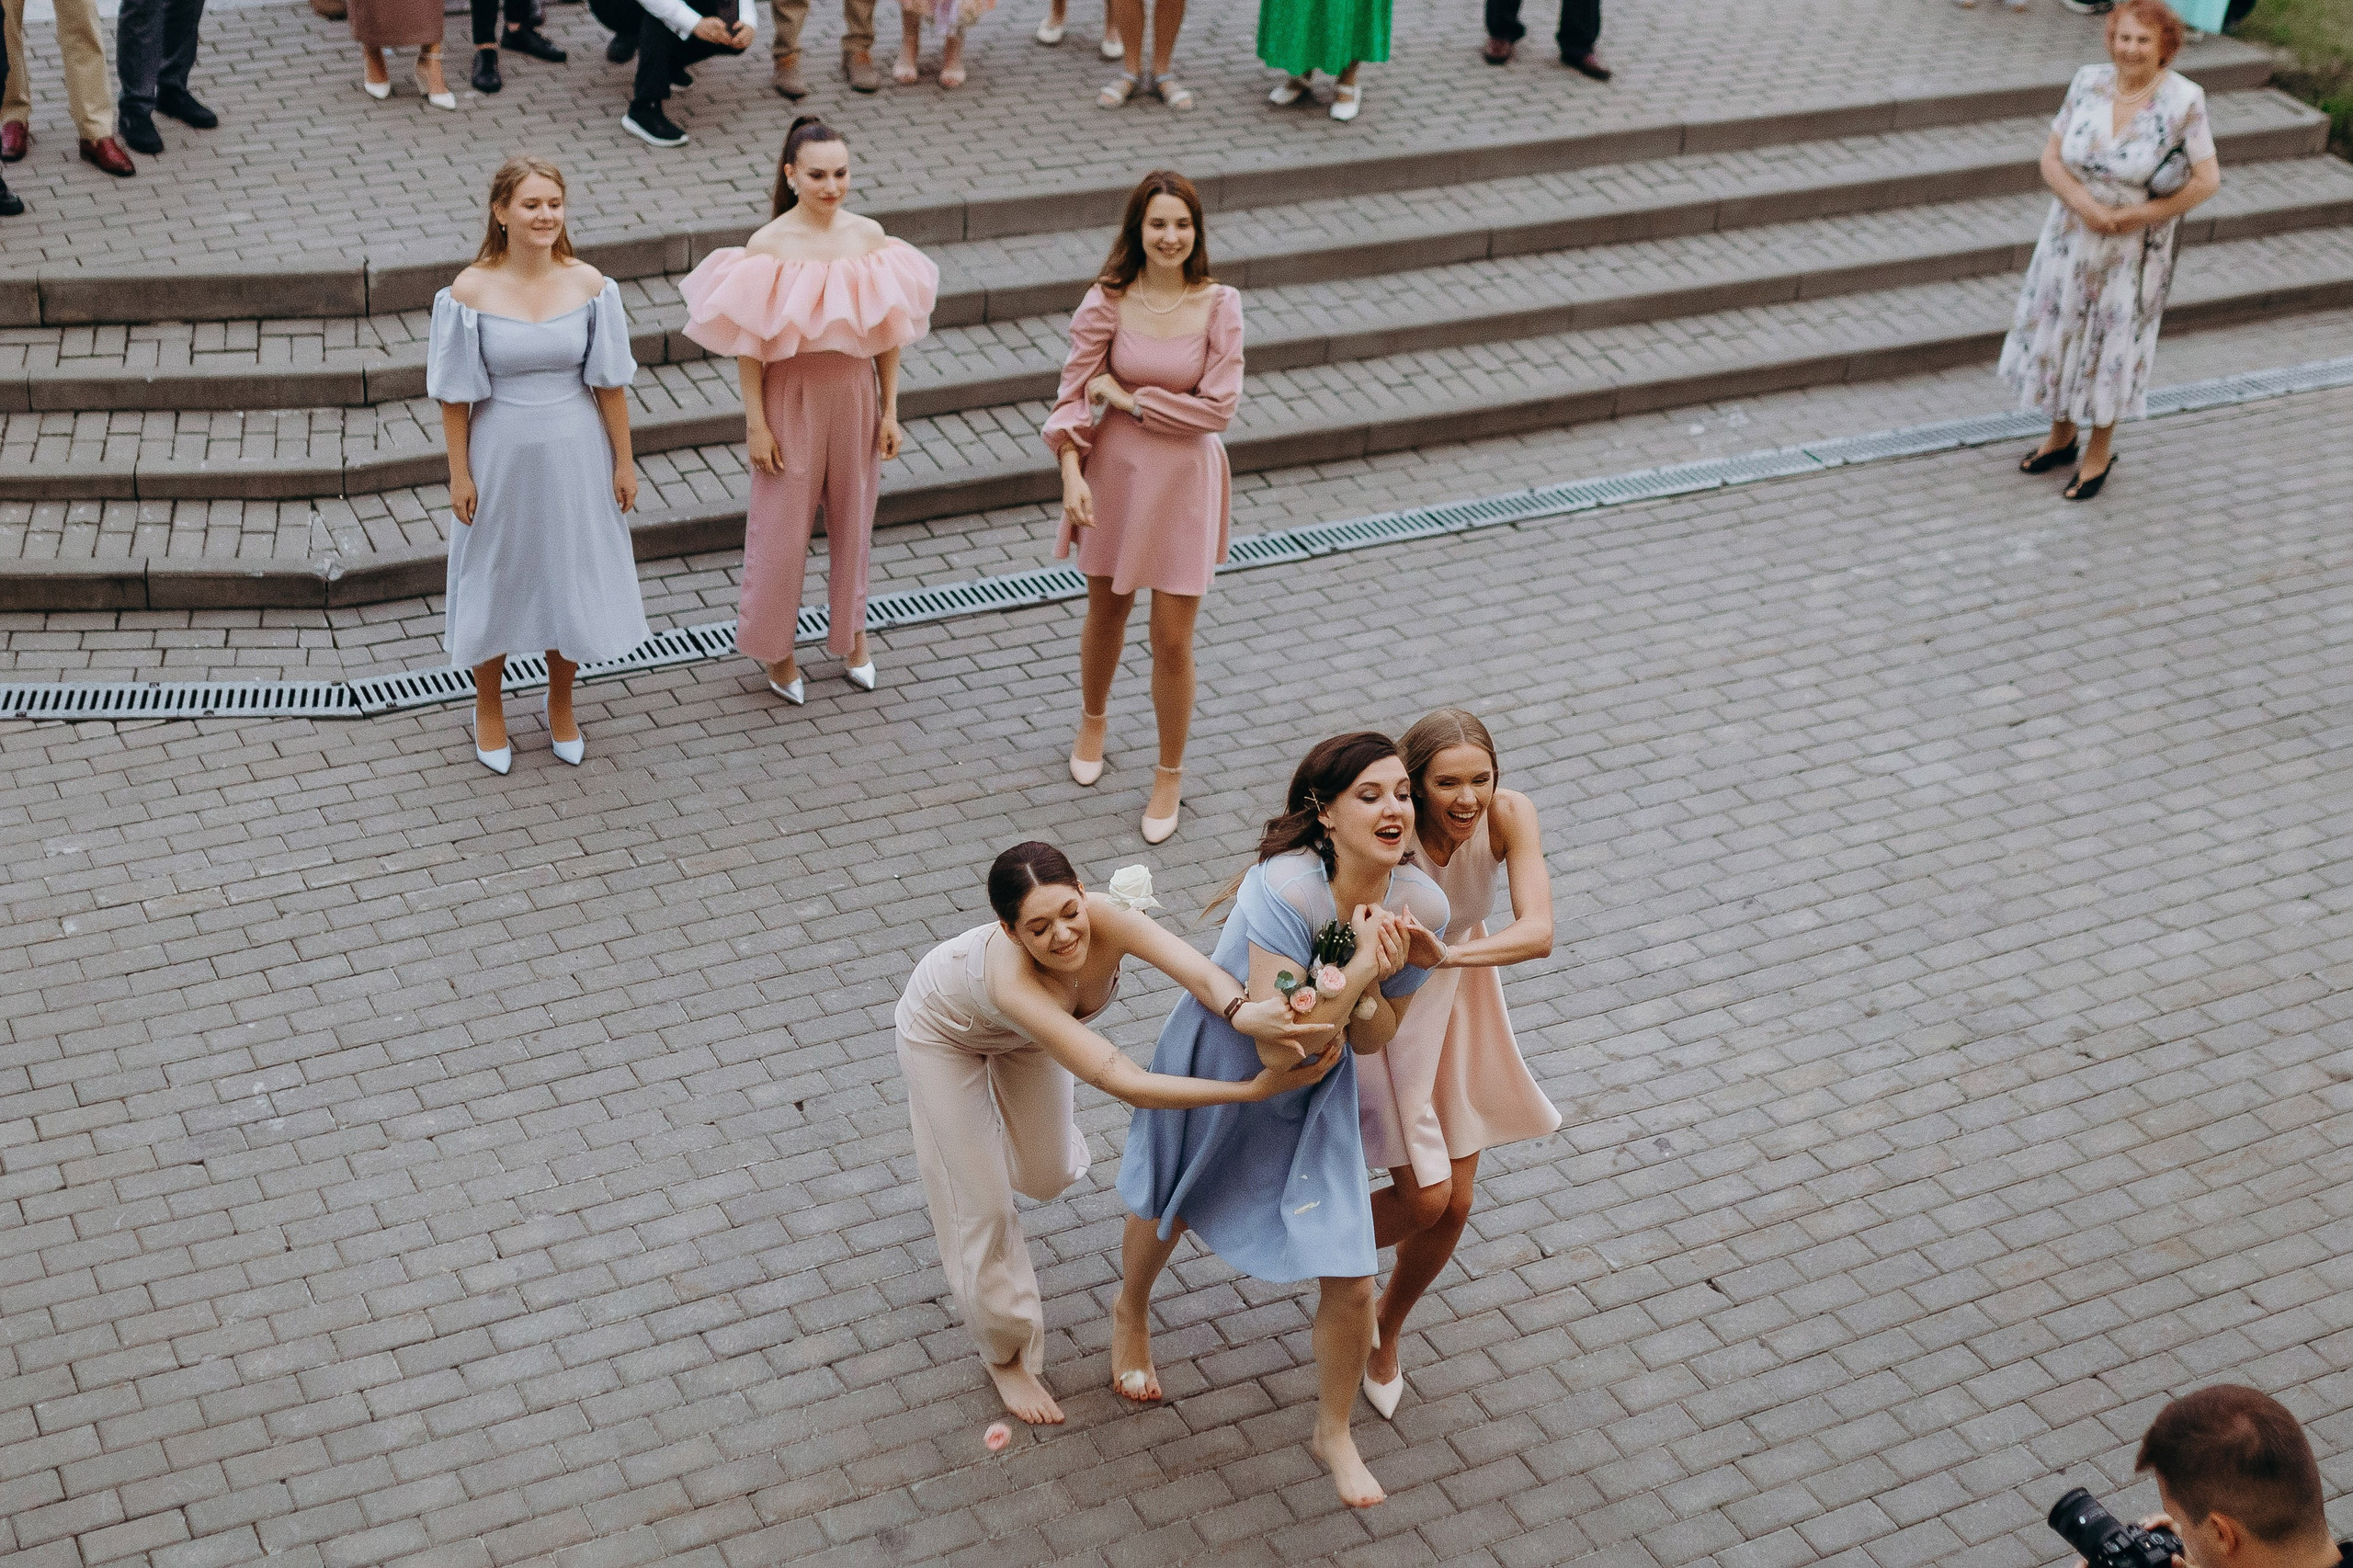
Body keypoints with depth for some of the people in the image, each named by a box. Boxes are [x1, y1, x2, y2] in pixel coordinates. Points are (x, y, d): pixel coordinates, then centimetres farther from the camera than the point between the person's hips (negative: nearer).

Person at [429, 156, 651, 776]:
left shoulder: (588, 284, -7)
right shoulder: (471, 290, -13)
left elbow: (609, 381, -1)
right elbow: (455, 393, -8)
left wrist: (623, 460, 0)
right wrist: (459, 474, -7)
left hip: (575, 454, 2)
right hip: (500, 455, -2)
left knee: (571, 575, 14)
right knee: (497, 578, 13)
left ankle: (561, 704, 37)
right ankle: (488, 707, 36)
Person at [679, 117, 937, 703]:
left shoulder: (870, 236, -6)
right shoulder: (768, 246, -15)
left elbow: (889, 331, 1)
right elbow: (750, 344, -12)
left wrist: (890, 411, 2)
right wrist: (756, 423, -12)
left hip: (855, 395, 3)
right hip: (793, 397, -3)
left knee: (853, 516, 17)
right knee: (782, 523, 8)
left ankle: (851, 630, 39)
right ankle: (775, 647, 28)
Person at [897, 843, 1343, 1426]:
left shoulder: (1108, 918, -40)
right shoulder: (1015, 980, -50)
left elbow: (1201, 973, -53)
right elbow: (1124, 1083, -55)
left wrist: (1244, 1013, -77)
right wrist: (1256, 1087, -61)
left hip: (1021, 1032, 5)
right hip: (943, 1030, -5)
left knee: (1047, 1177, 18)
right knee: (982, 1203, 1)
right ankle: (1007, 1356, 26)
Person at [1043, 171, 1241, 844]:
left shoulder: (1219, 306, -11)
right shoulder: (1107, 302, -9)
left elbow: (1218, 407, -14)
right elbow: (1074, 393, -7)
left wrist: (1128, 398, -14)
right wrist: (1071, 474, -18)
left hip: (1185, 479, -1)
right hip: (1116, 470, 1)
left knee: (1172, 639, 2)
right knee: (1107, 613, 21)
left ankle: (1170, 775, 21)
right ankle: (1093, 721, 49)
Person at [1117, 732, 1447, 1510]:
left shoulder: (1420, 905, -21)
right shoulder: (1287, 890, -37)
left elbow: (1375, 1041, -8)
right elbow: (1275, 1047, -38)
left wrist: (1361, 992, -29)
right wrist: (1362, 966, -38)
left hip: (1314, 1095, 3)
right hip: (1216, 1062, -3)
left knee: (1350, 1281, 0)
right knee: (1167, 1212, 26)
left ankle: (1333, 1433, 30)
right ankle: (1130, 1317, 62)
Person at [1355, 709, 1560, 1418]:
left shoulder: (1508, 816, -26)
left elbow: (1538, 932, -36)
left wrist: (1448, 953, -52)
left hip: (1456, 999, 4)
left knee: (1455, 1206, 11)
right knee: (1425, 1197, -6)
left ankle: (1387, 1326, 40)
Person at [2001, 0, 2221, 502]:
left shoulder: (2184, 101, -17)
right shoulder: (2088, 83, -7)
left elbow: (2207, 179, -13)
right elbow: (2051, 159, -3)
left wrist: (2138, 215, -18)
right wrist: (2086, 206, -19)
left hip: (2136, 250, -4)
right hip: (2073, 236, 4)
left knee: (2114, 342, 10)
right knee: (2059, 333, 15)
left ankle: (2099, 452, 29)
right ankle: (2062, 437, 37)